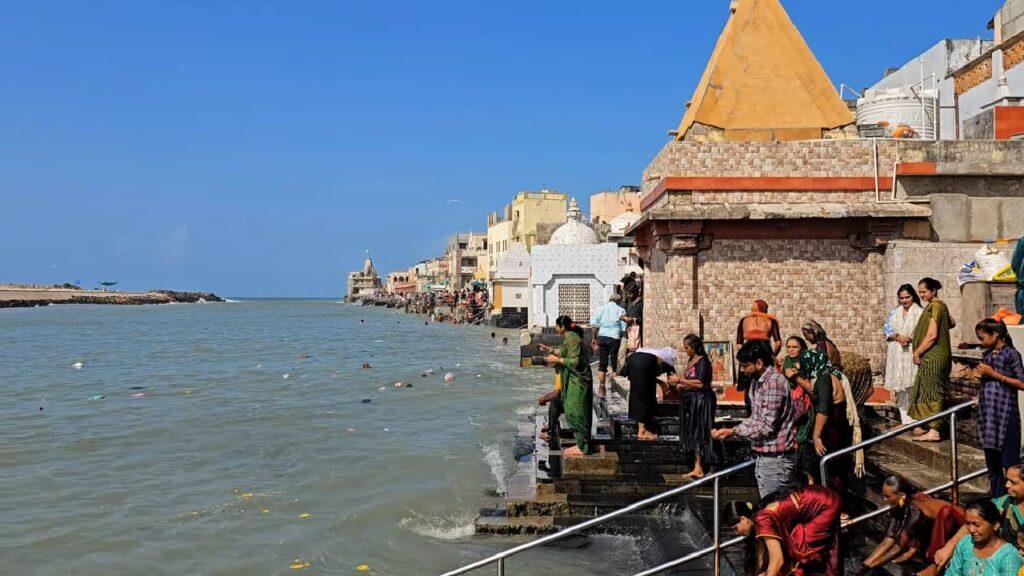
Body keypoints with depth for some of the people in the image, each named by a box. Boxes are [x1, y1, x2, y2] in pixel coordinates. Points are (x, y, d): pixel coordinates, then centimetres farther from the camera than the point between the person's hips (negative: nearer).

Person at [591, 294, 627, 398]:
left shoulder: (601, 309, 9)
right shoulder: (621, 310, 4)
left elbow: (596, 325, 5)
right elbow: (624, 328, -1)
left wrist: (594, 338, 12)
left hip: (602, 337, 2)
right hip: (615, 338, -2)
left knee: (602, 364, 6)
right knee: (615, 363, 4)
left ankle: (601, 388, 3)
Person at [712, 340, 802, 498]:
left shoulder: (774, 382, -18)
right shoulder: (758, 382, 13)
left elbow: (767, 426, -21)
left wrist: (732, 431, -16)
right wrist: (732, 431, 4)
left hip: (776, 460, -9)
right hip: (763, 457, 9)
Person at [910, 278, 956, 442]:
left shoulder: (935, 306, -16)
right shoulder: (940, 305, 13)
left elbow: (932, 335, -21)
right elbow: (952, 324, 30)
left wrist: (917, 353, -14)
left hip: (933, 357, -10)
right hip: (933, 357, 10)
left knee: (931, 392, -6)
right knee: (930, 391, 13)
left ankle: (933, 431, -3)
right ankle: (926, 427, 19)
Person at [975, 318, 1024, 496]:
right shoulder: (989, 354, 13)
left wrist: (993, 374, -14)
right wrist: (981, 375, 6)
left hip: (1005, 413, -7)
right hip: (988, 412, 7)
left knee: (1009, 462, -6)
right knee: (991, 460, 13)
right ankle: (996, 497, 23)